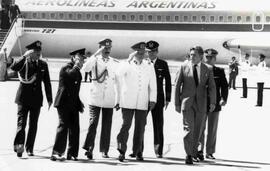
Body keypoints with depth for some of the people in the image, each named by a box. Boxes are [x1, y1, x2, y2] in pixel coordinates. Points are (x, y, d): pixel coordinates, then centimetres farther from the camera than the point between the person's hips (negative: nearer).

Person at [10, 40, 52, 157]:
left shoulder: (43, 65, 9)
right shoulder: (23, 63, -2)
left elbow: (47, 83, 12)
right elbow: (13, 67, -24)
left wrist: (49, 99, 10)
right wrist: (25, 56, -24)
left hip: (36, 98, 3)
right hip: (23, 97, -3)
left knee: (33, 124, 6)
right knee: (21, 122, -11)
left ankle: (29, 148, 13)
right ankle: (19, 145, -16)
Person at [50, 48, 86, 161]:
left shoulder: (77, 71, 20)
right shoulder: (66, 68, -7)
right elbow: (71, 75, -31)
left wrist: (79, 103, 20)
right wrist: (77, 65, -18)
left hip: (73, 104, 8)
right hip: (64, 102, -8)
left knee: (74, 128, 3)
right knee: (63, 125, -13)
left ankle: (72, 153, 7)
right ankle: (56, 153, -13)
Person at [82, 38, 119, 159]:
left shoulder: (115, 63, 9)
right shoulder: (95, 60, 3)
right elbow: (85, 69, -16)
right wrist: (96, 54, -21)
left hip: (109, 100, 2)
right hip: (95, 98, -2)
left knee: (107, 125, 3)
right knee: (93, 122, -11)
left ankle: (104, 150, 10)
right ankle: (89, 148, -8)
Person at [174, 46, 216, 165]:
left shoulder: (207, 70, 6)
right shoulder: (183, 67, 3)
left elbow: (212, 87, 0)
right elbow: (177, 86, 4)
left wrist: (213, 102, -14)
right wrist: (177, 103, 0)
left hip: (200, 103, 2)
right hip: (187, 102, -2)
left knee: (197, 130, 7)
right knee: (188, 128, -12)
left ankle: (194, 153, 22)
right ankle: (188, 155, -11)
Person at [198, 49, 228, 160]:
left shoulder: (220, 72, 6)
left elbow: (224, 86, 1)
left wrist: (224, 99, -13)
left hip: (215, 105, 2)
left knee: (212, 130, 7)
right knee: (200, 128, -3)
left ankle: (210, 152, 15)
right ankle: (199, 151, 0)